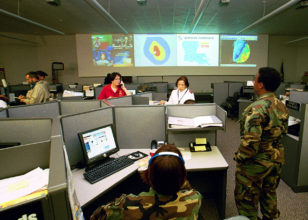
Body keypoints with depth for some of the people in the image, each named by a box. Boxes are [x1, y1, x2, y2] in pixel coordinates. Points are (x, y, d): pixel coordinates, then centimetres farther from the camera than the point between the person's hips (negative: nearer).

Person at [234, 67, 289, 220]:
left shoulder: (256, 109, -27)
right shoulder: (282, 106, 0)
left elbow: (250, 141, -30)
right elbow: (283, 131, 13)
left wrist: (239, 158, -16)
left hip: (256, 163, -8)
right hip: (277, 159, 8)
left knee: (247, 199, 12)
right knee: (270, 194, 28)